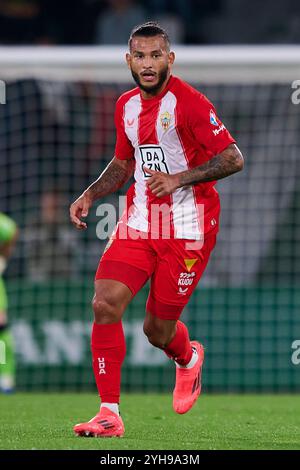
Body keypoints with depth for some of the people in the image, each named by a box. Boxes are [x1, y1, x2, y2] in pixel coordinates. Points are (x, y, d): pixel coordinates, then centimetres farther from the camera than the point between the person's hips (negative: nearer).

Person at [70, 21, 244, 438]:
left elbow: (233, 159, -16)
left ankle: (188, 358, 39)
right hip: (139, 223, 6)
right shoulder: (126, 106, 9)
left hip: (187, 229, -5)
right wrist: (90, 195, 9)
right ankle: (109, 414, -8)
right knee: (105, 304, -14)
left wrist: (179, 178, -24)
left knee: (157, 330, 0)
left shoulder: (189, 102, -13)